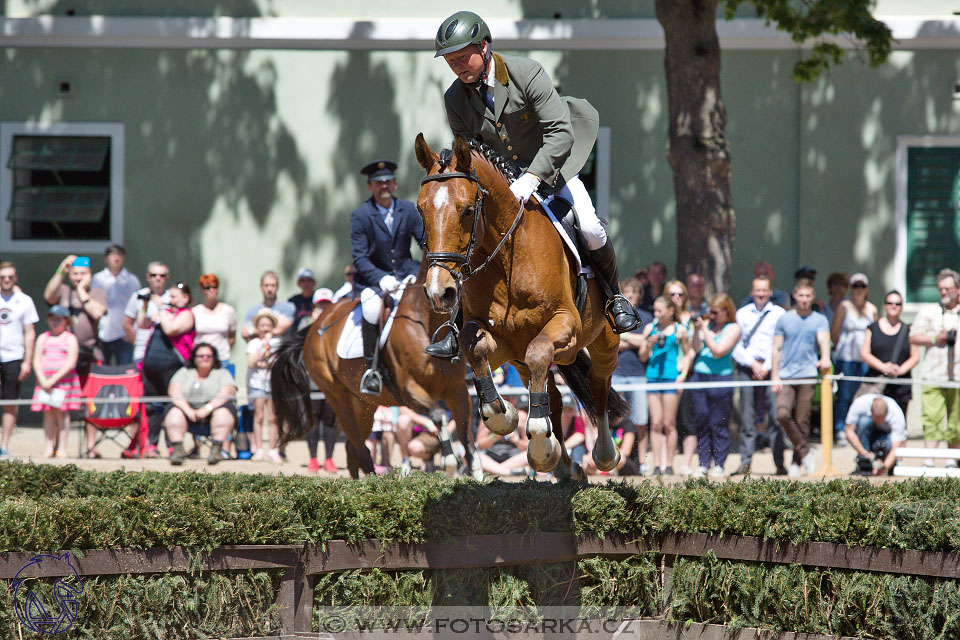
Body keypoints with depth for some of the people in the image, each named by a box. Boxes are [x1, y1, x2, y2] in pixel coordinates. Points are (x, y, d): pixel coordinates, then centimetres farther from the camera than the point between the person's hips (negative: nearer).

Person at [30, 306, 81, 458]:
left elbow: (71, 363, -8)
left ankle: (62, 447, -6)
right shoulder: (43, 338, 13)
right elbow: (36, 361, 7)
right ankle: (49, 447, 1)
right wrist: (43, 380, -8)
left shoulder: (70, 339, 2)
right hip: (44, 381, 3)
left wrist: (54, 379, -15)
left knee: (62, 412, -7)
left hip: (65, 381, -3)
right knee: (48, 414, 0)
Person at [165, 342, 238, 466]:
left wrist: (207, 409, -24)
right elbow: (174, 393, -1)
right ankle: (177, 449, -35)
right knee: (174, 413, -28)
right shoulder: (184, 372, 15)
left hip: (214, 408, -1)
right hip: (188, 407, 2)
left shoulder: (222, 374, 10)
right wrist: (187, 410, -20)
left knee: (223, 412, -33)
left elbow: (226, 394, -8)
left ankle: (216, 449, -39)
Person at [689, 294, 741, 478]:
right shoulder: (707, 323, 13)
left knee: (719, 423, -2)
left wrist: (704, 330, -12)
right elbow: (696, 348, 8)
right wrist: (697, 329, -4)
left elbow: (718, 351, -13)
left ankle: (719, 464, 4)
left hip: (721, 378, -5)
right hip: (699, 376, 5)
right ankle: (704, 463, 11)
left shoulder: (733, 329, -3)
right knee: (701, 421, 5)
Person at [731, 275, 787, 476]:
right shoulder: (742, 314, 13)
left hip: (771, 368, -2)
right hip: (747, 368, 2)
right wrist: (752, 364, -5)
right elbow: (736, 345, 8)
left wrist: (766, 367, -8)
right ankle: (745, 463, 2)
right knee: (747, 418, -1)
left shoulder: (779, 314, 8)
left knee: (776, 417, -7)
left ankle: (780, 464, -5)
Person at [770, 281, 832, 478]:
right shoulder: (784, 319, 11)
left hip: (807, 375, -1)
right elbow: (777, 349, 12)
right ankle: (804, 451, -2)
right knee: (783, 414, -18)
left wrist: (825, 358, -31)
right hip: (786, 376, 1)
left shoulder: (820, 320, 7)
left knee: (802, 421, -2)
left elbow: (824, 340, -9)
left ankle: (797, 463, 10)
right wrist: (774, 377, 3)